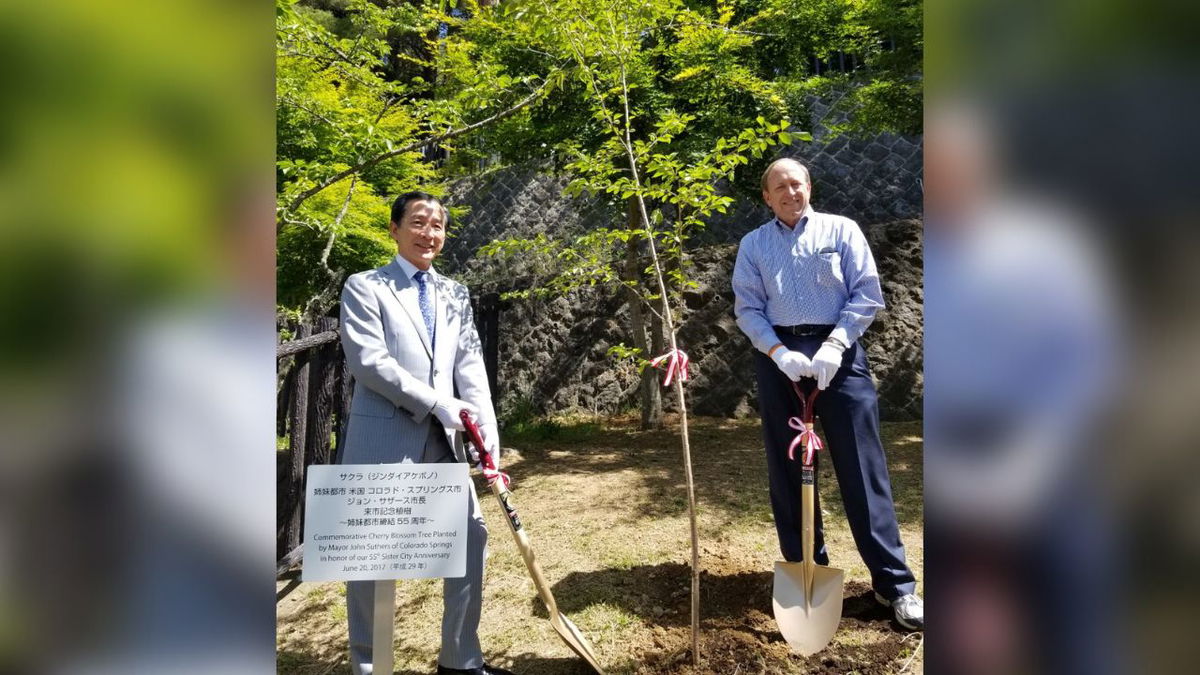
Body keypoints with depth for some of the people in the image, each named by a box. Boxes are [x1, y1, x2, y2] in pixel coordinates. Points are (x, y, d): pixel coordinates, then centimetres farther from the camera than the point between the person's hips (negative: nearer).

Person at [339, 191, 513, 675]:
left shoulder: (455, 295, 14)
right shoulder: (364, 287, -1)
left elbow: (471, 364, 6)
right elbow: (367, 360, -13)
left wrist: (487, 431, -8)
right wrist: (439, 403, -18)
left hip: (444, 439, 5)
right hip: (385, 438, -5)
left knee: (470, 537, 7)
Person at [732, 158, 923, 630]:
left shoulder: (841, 230, 7)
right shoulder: (753, 244, 11)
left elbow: (867, 294, 0)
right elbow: (747, 308, 3)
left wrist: (834, 345, -13)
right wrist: (780, 353, -12)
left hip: (838, 352, -2)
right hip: (778, 357, 2)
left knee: (862, 466, -3)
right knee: (787, 468, 6)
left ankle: (894, 582, 4)